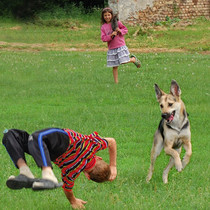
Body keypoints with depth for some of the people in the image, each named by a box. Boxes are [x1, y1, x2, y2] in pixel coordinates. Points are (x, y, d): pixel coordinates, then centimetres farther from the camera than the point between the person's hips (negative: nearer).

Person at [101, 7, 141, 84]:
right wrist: (111, 35, -18)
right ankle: (116, 82, 10)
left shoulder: (117, 23, 0)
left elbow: (125, 29, 7)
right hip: (111, 48, 2)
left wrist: (120, 31, -14)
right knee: (114, 66, 3)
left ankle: (134, 59, 17)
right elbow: (103, 38, -3)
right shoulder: (103, 27, 5)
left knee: (124, 61, -15)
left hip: (120, 46, -2)